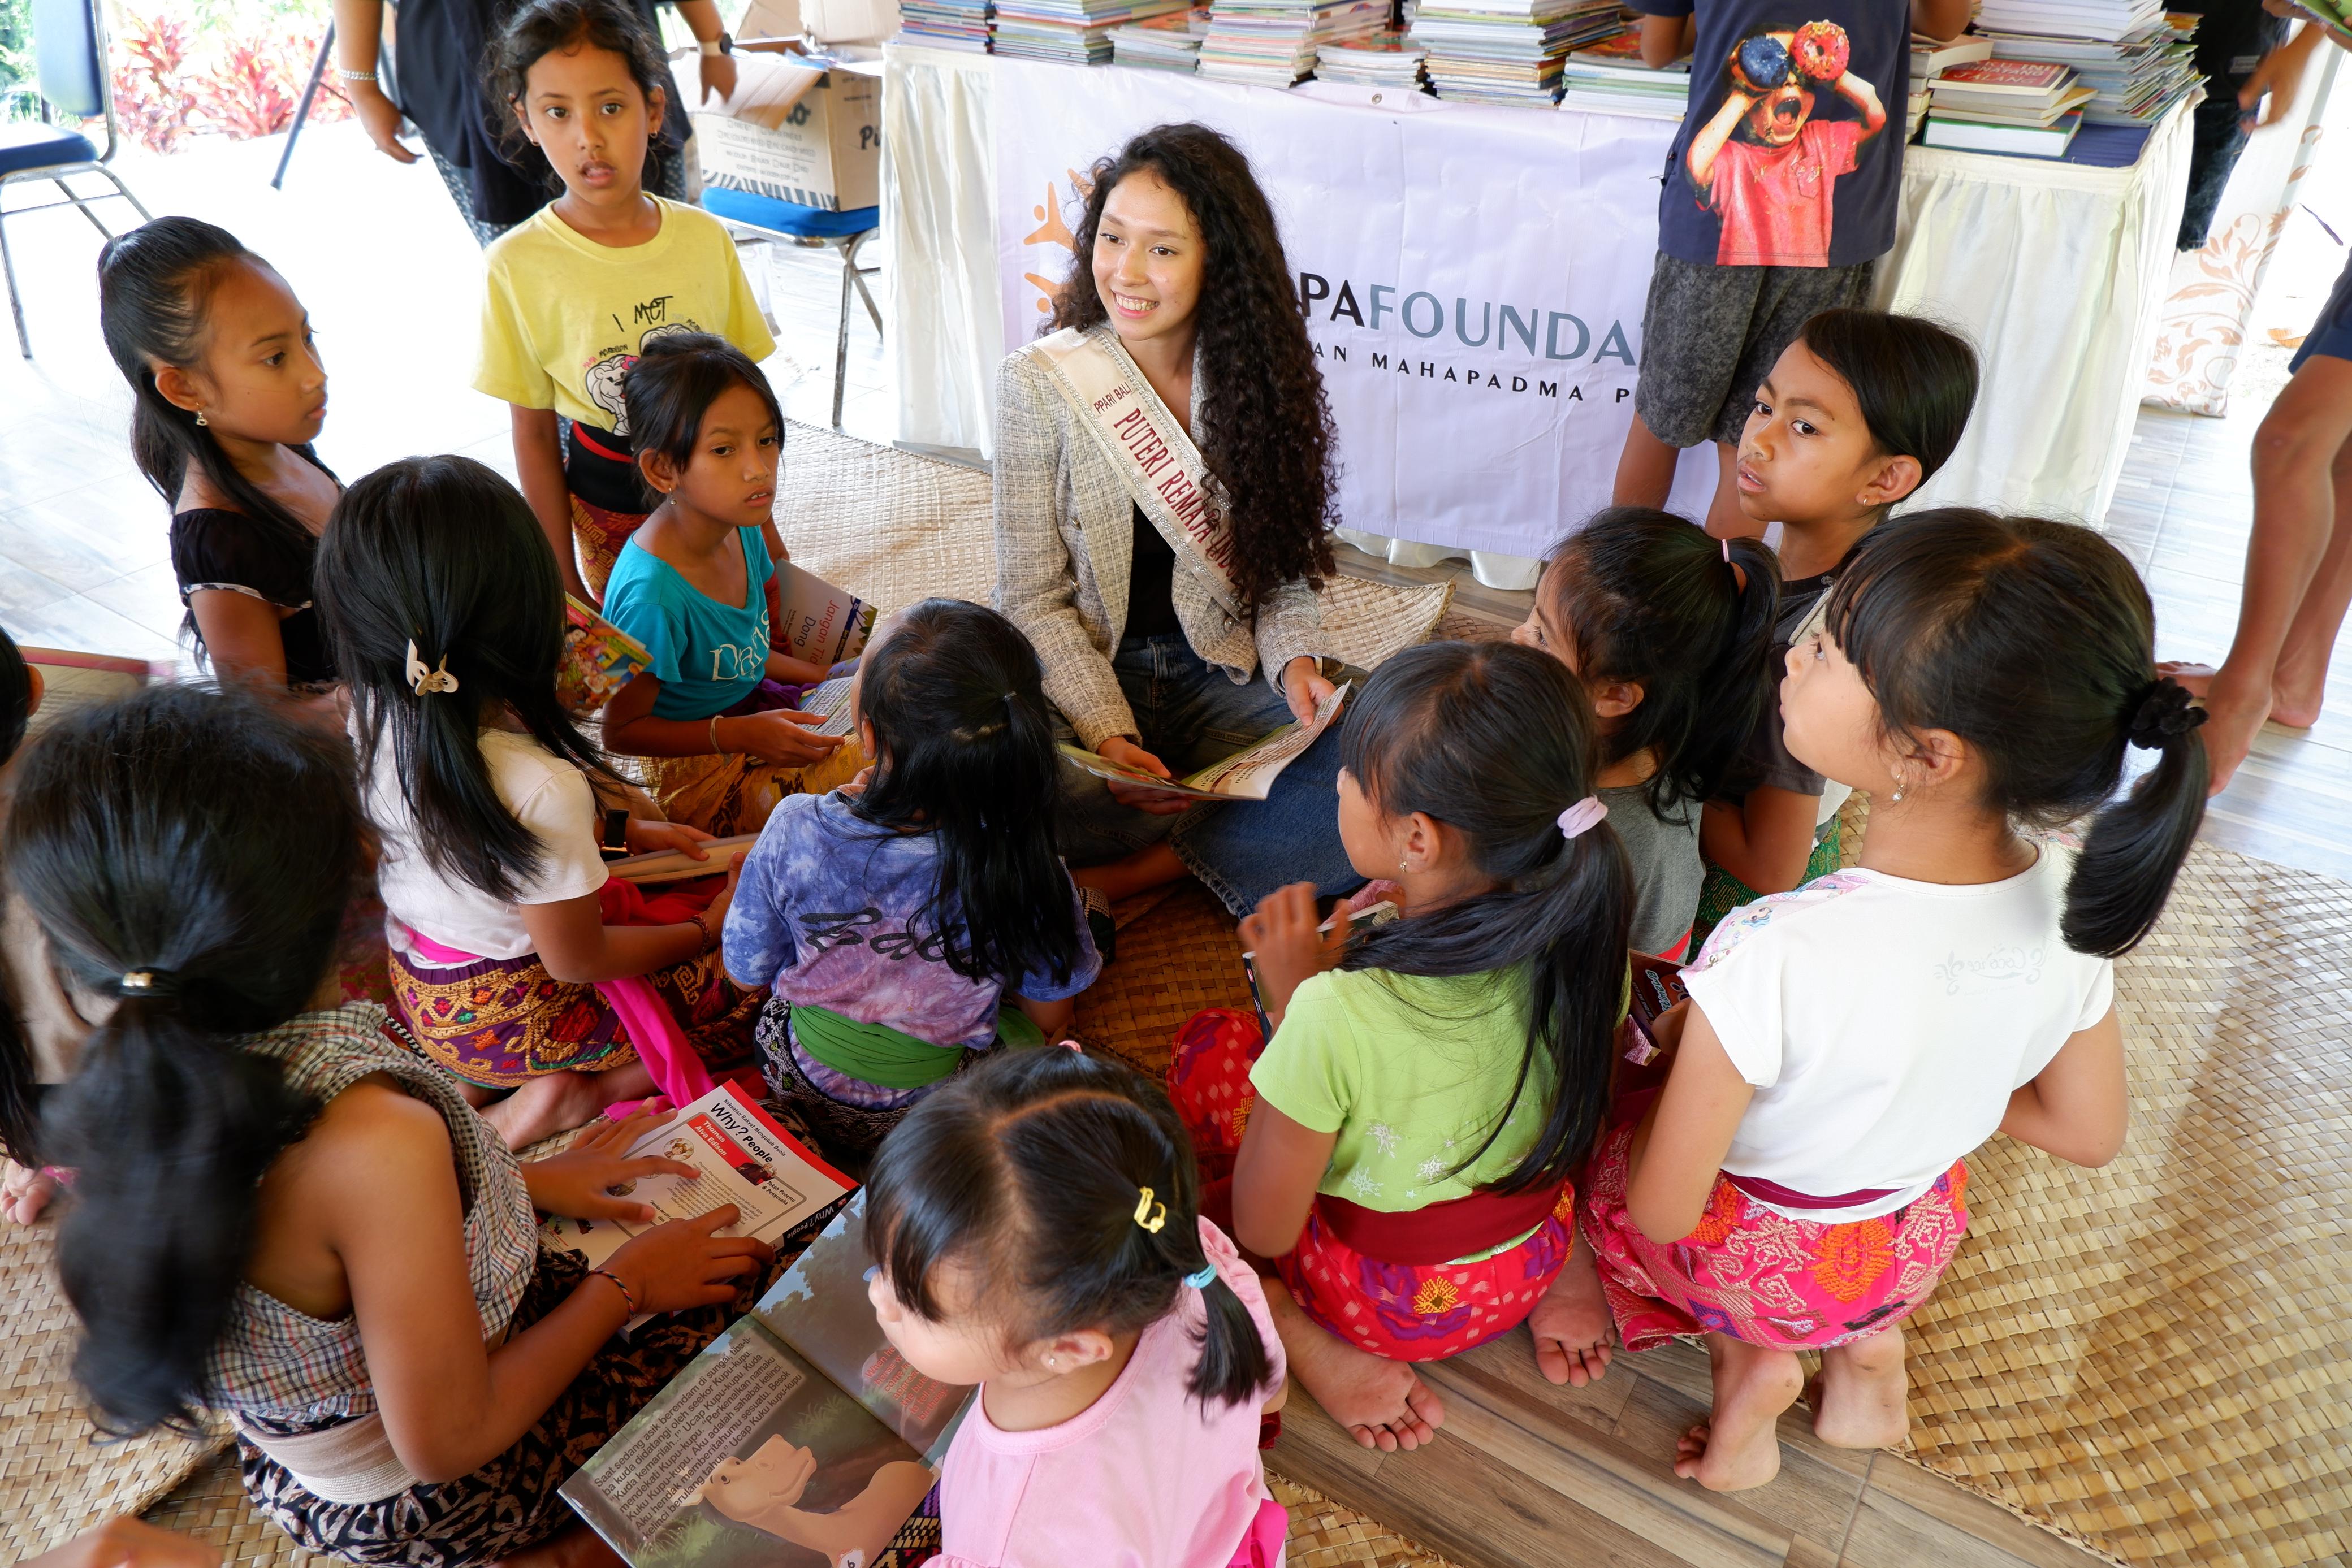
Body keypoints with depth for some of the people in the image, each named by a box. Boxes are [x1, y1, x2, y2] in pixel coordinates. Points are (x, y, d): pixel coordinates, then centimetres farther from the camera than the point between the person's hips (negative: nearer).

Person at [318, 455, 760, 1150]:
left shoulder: (375, 717, -16)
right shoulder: (542, 787, -38)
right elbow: (576, 961, -22)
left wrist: (623, 830, 9)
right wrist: (706, 931, -7)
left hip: (419, 988, 7)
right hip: (510, 1015, -7)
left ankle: (481, 1082, 17)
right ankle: (578, 1092, -2)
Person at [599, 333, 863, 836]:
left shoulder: (743, 528, -8)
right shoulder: (653, 592, -31)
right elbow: (621, 731, -18)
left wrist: (828, 676, 3)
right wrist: (742, 734, -25)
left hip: (753, 708, 8)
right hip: (692, 772, -8)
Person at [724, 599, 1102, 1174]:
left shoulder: (795, 831, -29)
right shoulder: (1026, 868, -31)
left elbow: (747, 972, -10)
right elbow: (1049, 1017, -15)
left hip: (801, 1083, 1)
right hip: (942, 1106, -1)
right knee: (1093, 909, 17)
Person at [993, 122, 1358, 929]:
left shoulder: (1253, 376, -1)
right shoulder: (1041, 383, -9)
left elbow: (1284, 563, 6)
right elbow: (1033, 600, -8)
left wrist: (1295, 658, -15)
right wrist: (1107, 732, -21)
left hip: (1215, 677, 3)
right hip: (1078, 680, -2)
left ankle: (1120, 877, -19)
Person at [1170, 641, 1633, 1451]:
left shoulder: (1337, 1019, -37)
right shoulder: (1588, 943, -20)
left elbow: (1263, 1232, -20)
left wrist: (1291, 995, -18)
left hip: (1390, 1302, -4)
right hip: (1537, 1263, 5)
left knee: (1211, 1043, 8)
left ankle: (1311, 1347, -1)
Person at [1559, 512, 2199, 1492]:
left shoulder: (1776, 957, -40)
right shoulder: (2069, 899, -22)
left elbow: (1661, 1212, -27)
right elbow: (2088, 1134, -4)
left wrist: (1673, 1062, -9)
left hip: (1755, 1258, -4)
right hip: (1917, 1245, 5)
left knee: (1597, 1143, 23)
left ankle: (1744, 1354, 11)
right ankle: (1866, 1342, 20)